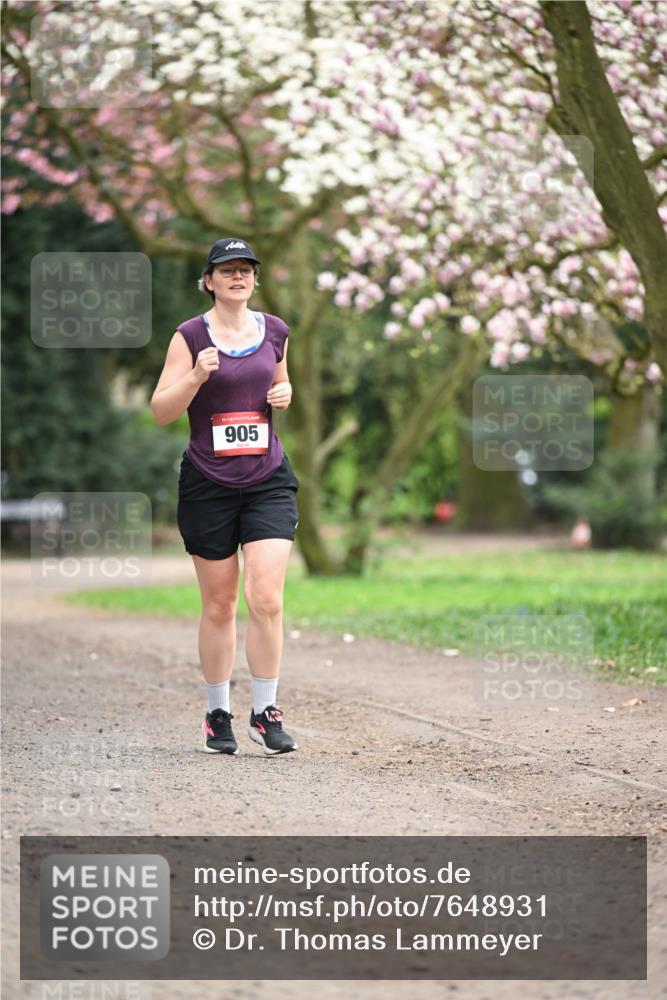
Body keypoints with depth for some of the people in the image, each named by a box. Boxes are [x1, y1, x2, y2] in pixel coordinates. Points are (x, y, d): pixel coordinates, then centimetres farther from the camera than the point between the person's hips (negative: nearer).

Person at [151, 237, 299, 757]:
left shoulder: (274, 331, 8)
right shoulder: (191, 335, -3)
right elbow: (161, 411, -6)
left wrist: (285, 394, 2)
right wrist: (197, 375, -22)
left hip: (268, 480, 2)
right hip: (208, 484, -2)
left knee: (266, 599, -11)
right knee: (219, 605, 6)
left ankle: (266, 713, 0)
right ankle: (218, 714, 19)